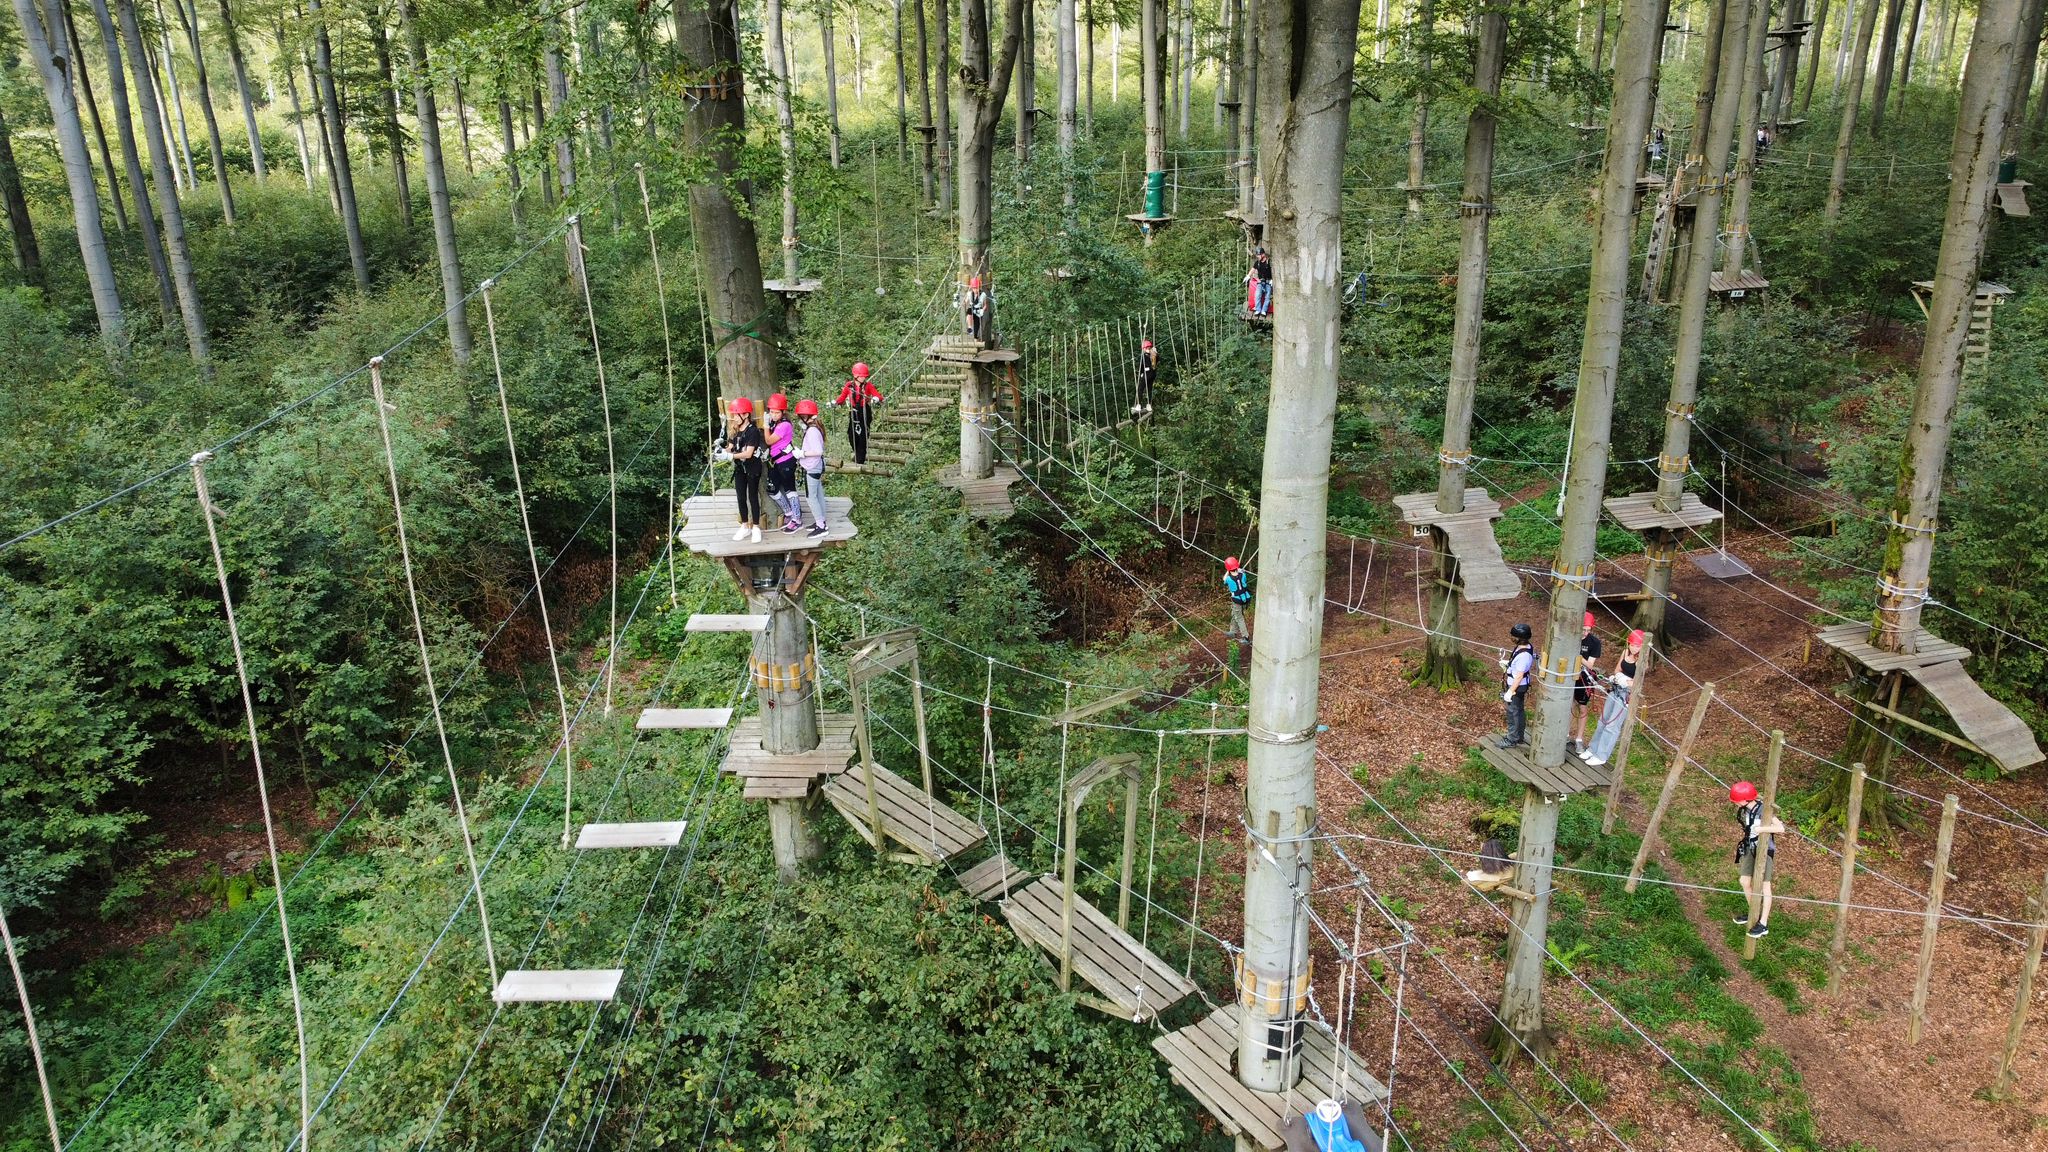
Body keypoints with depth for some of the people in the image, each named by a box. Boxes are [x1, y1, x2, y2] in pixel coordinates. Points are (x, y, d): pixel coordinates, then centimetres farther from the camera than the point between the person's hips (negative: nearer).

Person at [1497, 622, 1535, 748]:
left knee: (1513, 712, 5)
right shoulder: (1527, 646, -2)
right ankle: (1519, 736, 36)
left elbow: (1519, 676, -28)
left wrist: (1510, 692, -24)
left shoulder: (1523, 655, -32)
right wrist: (1508, 663, 8)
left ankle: (1512, 740, 18)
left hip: (1517, 687, -10)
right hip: (1520, 686, 10)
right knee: (1520, 711, 21)